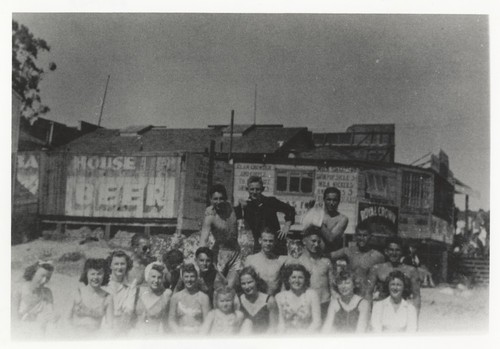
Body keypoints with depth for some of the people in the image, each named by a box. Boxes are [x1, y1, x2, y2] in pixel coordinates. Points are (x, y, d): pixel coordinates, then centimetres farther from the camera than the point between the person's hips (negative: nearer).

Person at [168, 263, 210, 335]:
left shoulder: (203, 297, 1)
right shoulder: (175, 297, 7)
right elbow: (171, 320, 8)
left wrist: (198, 333, -13)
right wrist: (178, 333, -7)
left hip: (198, 334, -2)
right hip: (180, 334, 2)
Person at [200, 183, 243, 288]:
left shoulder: (230, 207, 0)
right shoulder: (210, 216, -16)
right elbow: (203, 240, -25)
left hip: (236, 253, 4)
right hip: (220, 253, -4)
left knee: (230, 287, -5)